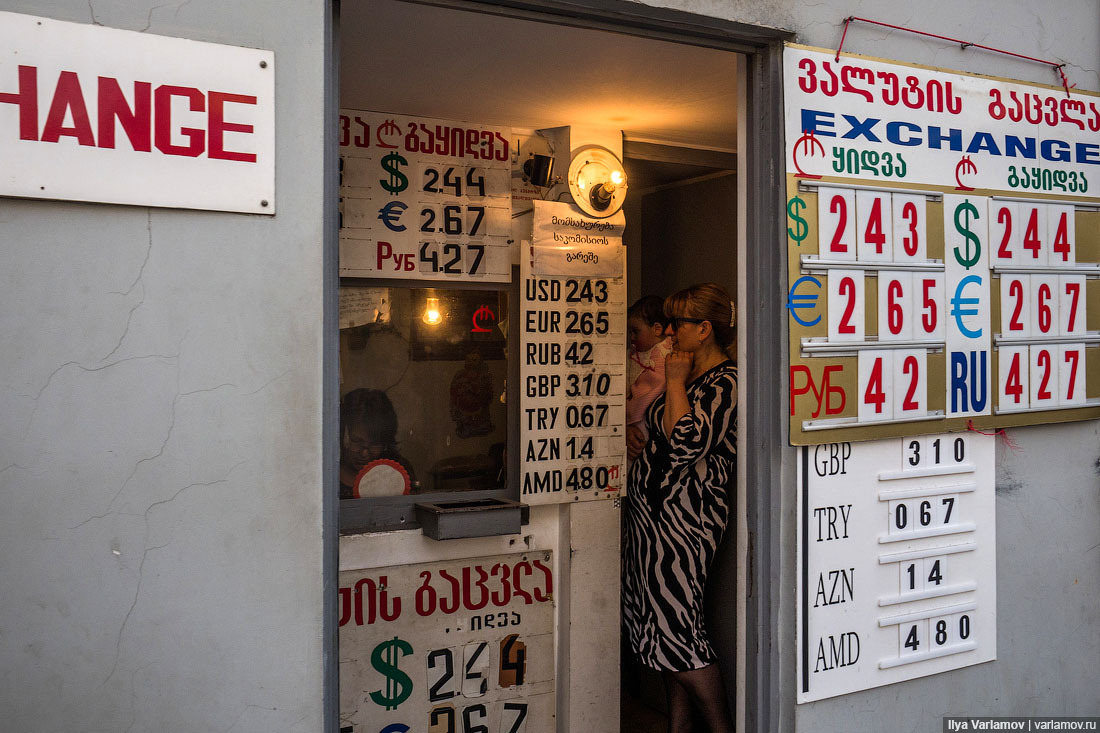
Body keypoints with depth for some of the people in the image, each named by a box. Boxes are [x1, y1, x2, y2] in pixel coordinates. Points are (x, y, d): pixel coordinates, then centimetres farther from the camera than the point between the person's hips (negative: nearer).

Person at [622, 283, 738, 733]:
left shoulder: (726, 382, -13)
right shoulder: (690, 376, 16)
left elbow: (687, 443, -26)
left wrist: (674, 383, -16)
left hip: (682, 516, -10)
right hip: (652, 510, 10)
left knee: (677, 629, -7)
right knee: (664, 628, 13)